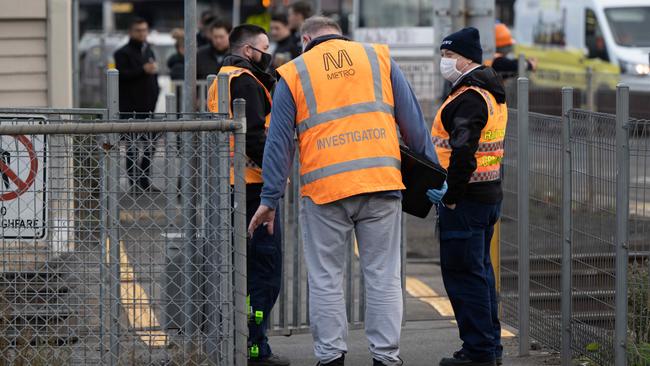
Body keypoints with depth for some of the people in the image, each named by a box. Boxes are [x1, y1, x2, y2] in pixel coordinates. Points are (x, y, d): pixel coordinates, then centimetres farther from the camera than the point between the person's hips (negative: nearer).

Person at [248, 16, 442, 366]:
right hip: (381, 181, 1)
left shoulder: (292, 74, 8)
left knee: (325, 279, 8)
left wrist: (269, 200, 8)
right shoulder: (379, 58, 12)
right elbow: (413, 121, 10)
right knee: (384, 276, 8)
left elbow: (279, 141, 5)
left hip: (324, 189, -1)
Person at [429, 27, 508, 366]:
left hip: (465, 200, -10)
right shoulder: (493, 93, 15)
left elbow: (463, 151, -30)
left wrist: (451, 196, -22)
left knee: (463, 275, -4)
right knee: (480, 271, 17)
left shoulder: (469, 97, -18)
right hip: (489, 195, 10)